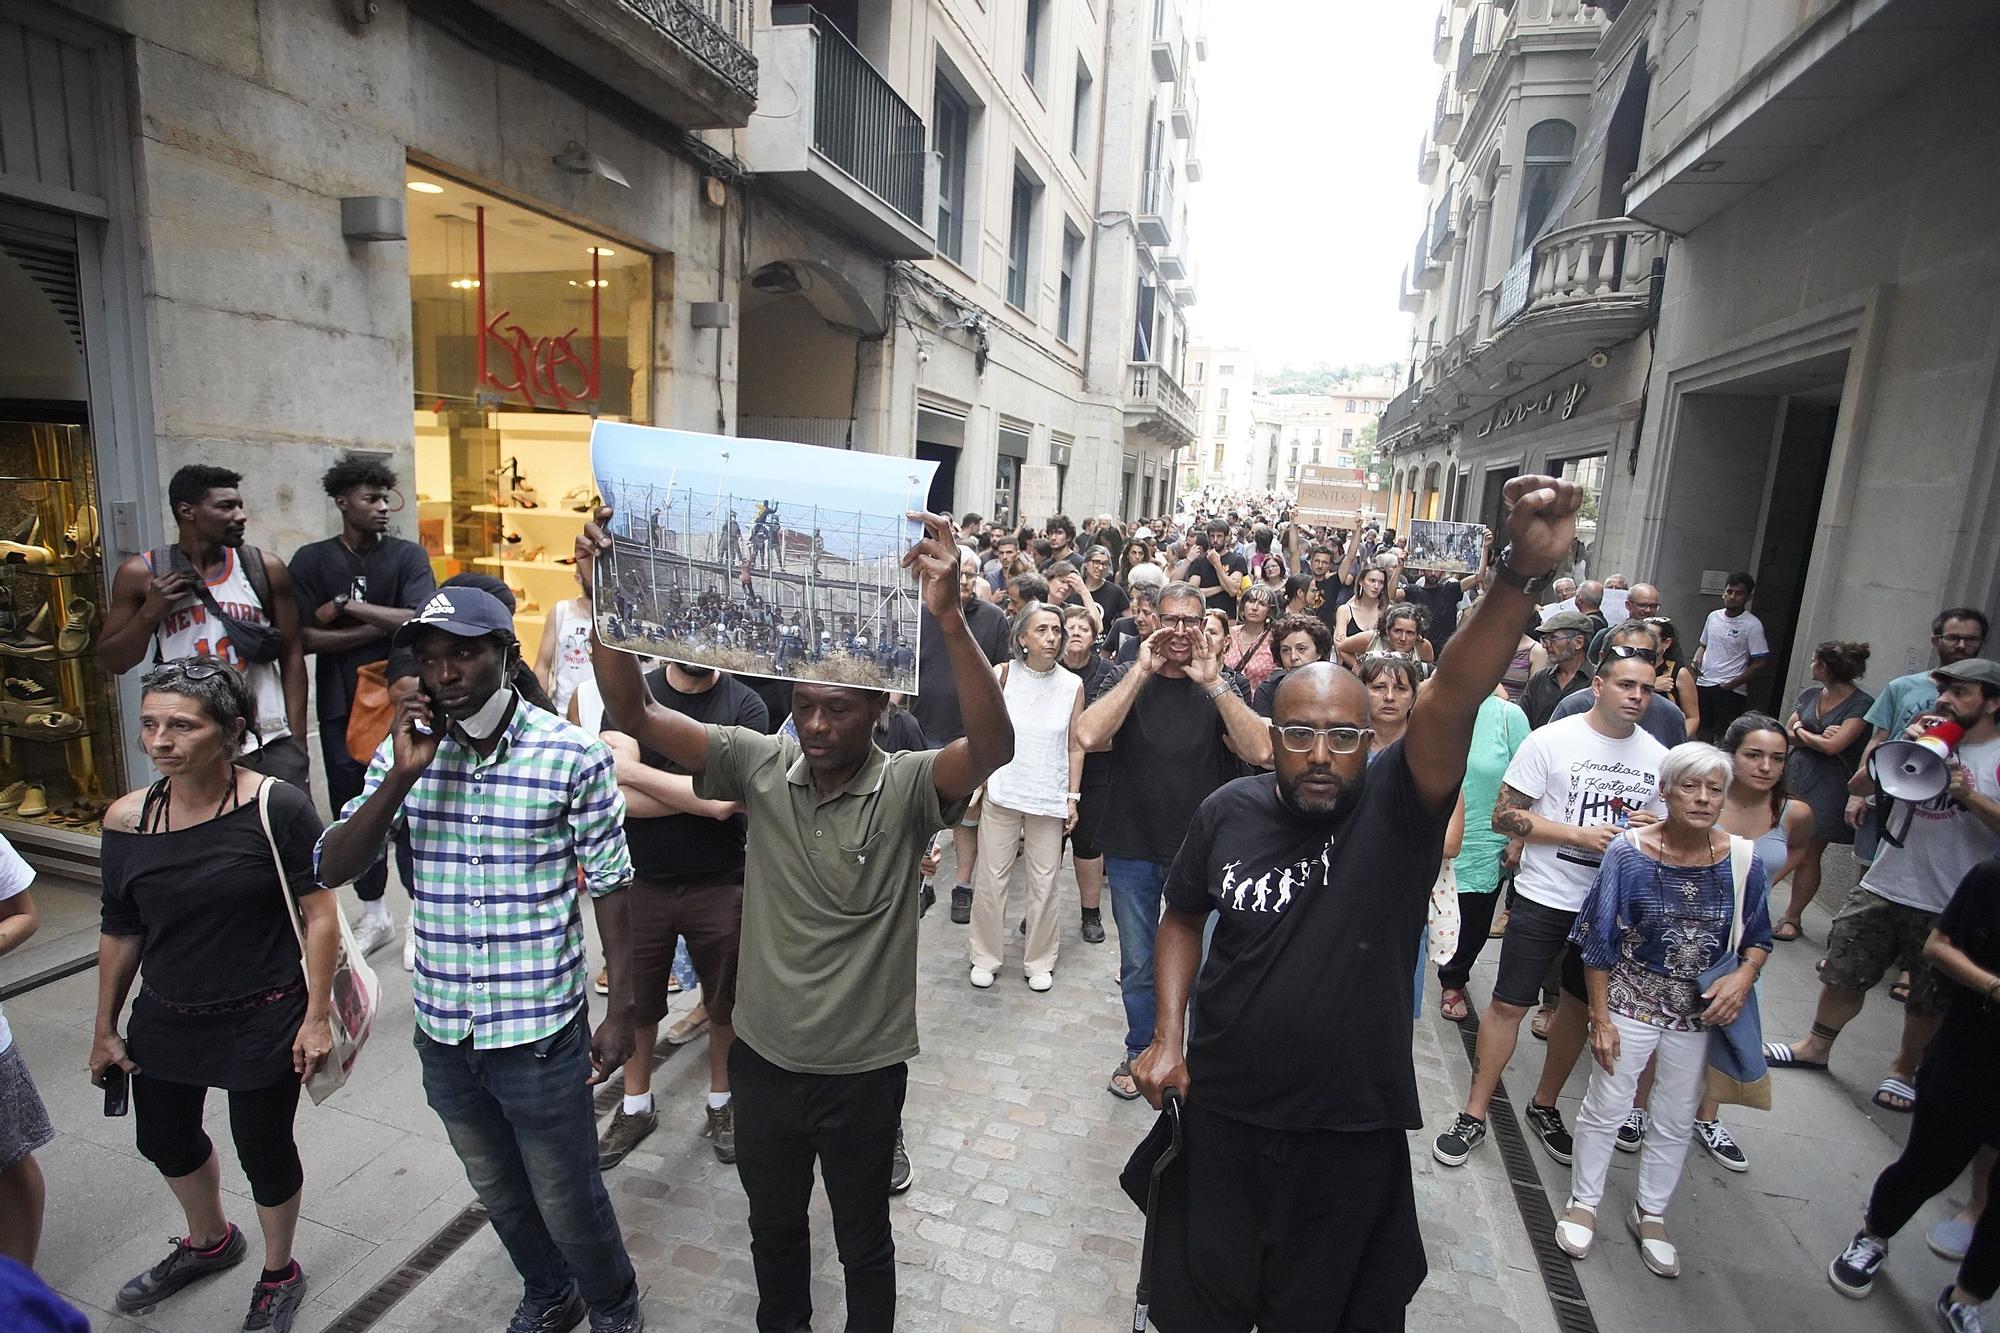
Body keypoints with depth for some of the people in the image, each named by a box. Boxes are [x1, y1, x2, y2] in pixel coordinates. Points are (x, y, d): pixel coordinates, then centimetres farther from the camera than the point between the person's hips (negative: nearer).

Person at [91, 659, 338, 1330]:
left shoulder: (277, 806, -21)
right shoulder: (127, 818, -6)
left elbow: (320, 915, -16)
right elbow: (119, 931, 6)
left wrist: (317, 1015, -16)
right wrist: (106, 1029, 12)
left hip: (263, 1022, -6)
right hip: (163, 1020, 6)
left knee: (263, 1153, 12)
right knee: (164, 1141, 26)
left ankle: (279, 1276, 41)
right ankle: (210, 1241, 57)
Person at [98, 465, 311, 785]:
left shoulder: (266, 569, 2)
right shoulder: (142, 575, 1)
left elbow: (291, 656, 4)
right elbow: (114, 662, 8)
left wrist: (297, 741, 0)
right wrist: (150, 613, -9)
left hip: (270, 742, 0)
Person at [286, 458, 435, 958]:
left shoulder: (408, 555, -1)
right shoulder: (311, 560, 3)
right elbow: (305, 638, -6)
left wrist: (348, 605, -14)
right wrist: (383, 626, -11)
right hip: (341, 708, 2)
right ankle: (374, 915, 27)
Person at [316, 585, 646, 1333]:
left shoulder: (574, 757, -15)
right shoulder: (405, 752, -2)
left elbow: (609, 887, -10)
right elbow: (333, 870, -6)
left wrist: (622, 1008, -8)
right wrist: (401, 776, -20)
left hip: (541, 1033, -5)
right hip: (442, 1032, 5)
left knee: (568, 1201, 13)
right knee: (499, 1194, 26)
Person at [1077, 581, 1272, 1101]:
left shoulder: (1221, 691, 0)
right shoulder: (1128, 682, -1)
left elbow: (1261, 751, -18)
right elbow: (1089, 736, -22)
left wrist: (1213, 682, -23)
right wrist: (1141, 672, -21)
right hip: (1133, 849, 1)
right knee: (1138, 965, 15)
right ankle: (1139, 1053, 38)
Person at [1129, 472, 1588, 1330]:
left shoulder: (1396, 805, -15)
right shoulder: (1227, 812, -9)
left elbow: (1455, 697, -33)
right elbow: (1184, 917, 6)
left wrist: (1525, 571, -47)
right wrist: (1168, 1034, -2)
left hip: (1353, 1132, -1)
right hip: (1220, 1115, 2)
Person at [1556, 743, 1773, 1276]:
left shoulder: (1743, 860, -8)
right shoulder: (1629, 852, -15)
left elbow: (1758, 939, 6)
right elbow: (1599, 943, -10)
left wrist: (1745, 974, -16)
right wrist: (1600, 1017, -10)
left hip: (1703, 1011, 3)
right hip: (1631, 1000, -3)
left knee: (1676, 1120, 17)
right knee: (1606, 1108, 9)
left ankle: (1650, 1214, 38)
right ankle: (1583, 1204, 31)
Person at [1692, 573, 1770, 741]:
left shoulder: (1752, 625, -7)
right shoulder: (1713, 616, 10)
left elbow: (1761, 663, -9)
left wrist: (1731, 684, -13)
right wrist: (1697, 659, 3)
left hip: (1730, 690, -6)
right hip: (1703, 683, 6)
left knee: (1721, 734, -9)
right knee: (1702, 730, 12)